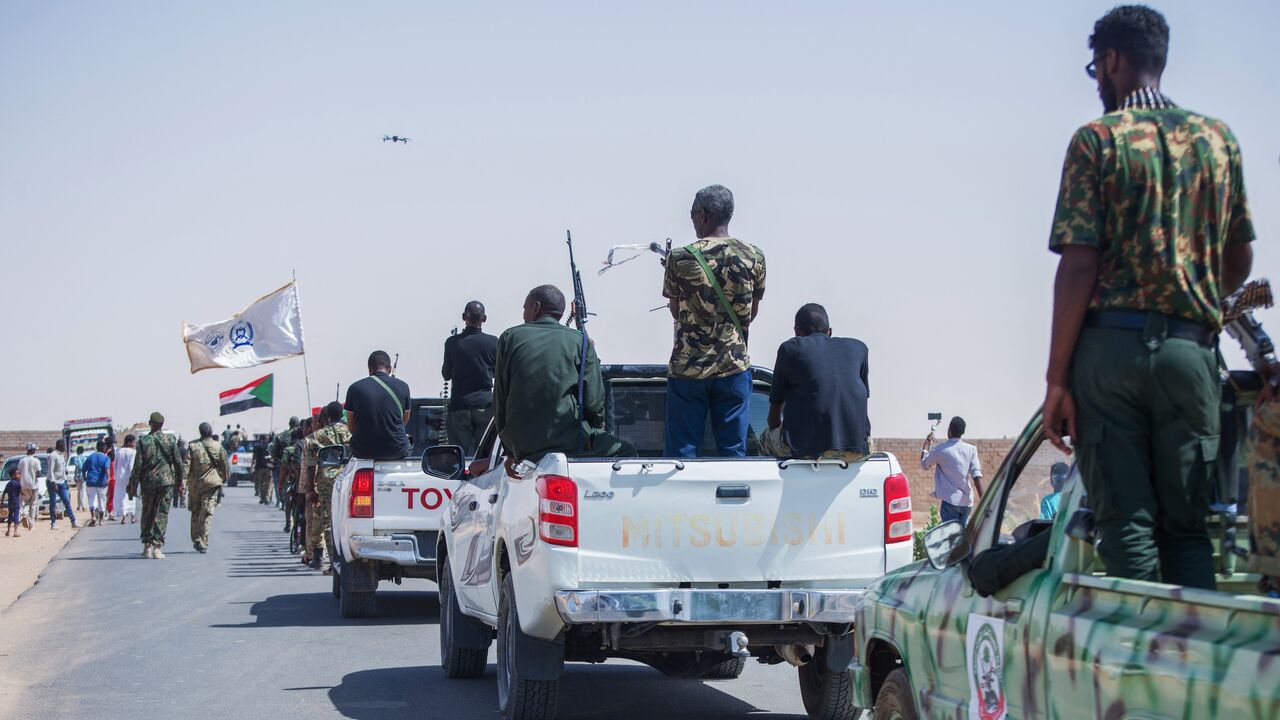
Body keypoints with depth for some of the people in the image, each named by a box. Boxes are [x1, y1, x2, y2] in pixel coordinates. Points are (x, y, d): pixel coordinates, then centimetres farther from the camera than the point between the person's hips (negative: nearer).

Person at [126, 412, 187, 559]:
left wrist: (133, 486, 2)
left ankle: (146, 546, 13)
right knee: (161, 514, 1)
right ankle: (156, 547, -7)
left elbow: (138, 466, -4)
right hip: (166, 481, 0)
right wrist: (180, 482, 9)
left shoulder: (143, 442, -4)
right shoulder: (170, 441, -2)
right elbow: (178, 463, 0)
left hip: (148, 482, 0)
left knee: (147, 514, 13)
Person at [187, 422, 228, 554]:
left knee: (195, 513, 16)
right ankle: (203, 543, -8)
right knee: (207, 514, -1)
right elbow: (224, 465, 3)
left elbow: (186, 465, -5)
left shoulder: (192, 446, -1)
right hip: (212, 483, -1)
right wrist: (223, 480, 17)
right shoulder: (218, 446, -2)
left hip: (195, 483, 1)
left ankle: (196, 540, 21)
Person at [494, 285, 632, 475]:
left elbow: (499, 402, 10)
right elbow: (593, 401, -1)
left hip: (522, 448, 4)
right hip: (571, 443, -4)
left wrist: (511, 452, 17)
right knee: (625, 452, 14)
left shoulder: (510, 338, 9)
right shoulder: (579, 341, 4)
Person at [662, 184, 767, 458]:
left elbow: (676, 311, 5)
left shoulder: (680, 258, -7)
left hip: (688, 368, -2)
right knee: (733, 451, 7)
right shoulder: (754, 257, -1)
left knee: (682, 452, 4)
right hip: (734, 367, 2)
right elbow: (751, 313, 9)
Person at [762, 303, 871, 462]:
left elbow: (775, 409, 17)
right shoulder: (858, 347, 20)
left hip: (806, 448, -3)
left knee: (767, 437, 29)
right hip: (857, 450, 3)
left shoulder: (790, 349, 12)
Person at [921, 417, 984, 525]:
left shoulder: (940, 450, -6)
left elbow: (924, 465, 11)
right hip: (967, 501, 4)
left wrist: (926, 445, 25)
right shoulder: (971, 449, 2)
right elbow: (977, 475, -6)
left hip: (950, 501, -4)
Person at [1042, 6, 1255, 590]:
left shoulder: (1098, 140, -2)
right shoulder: (1218, 139, 11)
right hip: (1190, 351, 3)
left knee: (1127, 526, -1)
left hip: (1111, 345, -3)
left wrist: (1057, 379, -6)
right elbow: (1239, 263, 16)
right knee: (1187, 525, 8)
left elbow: (1079, 265, -8)